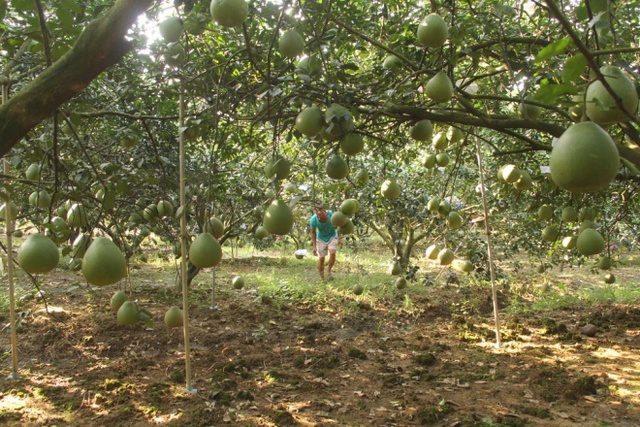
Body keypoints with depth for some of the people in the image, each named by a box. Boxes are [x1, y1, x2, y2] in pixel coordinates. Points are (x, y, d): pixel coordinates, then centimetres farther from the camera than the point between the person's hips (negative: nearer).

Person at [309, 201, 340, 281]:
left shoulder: (332, 215, -31)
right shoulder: (313, 220, -27)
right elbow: (313, 232, -8)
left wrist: (339, 238, -8)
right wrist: (314, 246, -9)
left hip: (332, 236, -1)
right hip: (321, 239, 1)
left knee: (332, 253, -24)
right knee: (321, 258, 1)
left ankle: (329, 271, -3)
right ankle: (322, 278, 19)